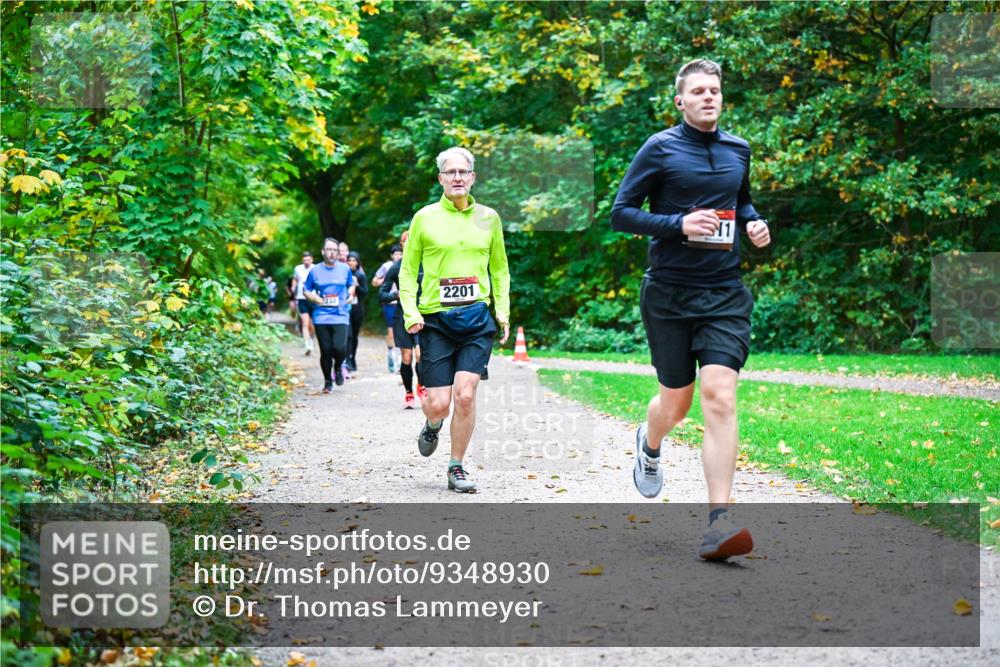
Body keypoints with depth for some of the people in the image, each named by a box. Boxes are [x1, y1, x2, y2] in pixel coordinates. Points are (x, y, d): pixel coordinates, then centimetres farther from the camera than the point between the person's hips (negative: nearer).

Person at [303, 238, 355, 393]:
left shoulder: (345, 269, 8)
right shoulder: (315, 271, 5)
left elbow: (351, 285, 23)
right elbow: (305, 290, 13)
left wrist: (350, 294, 2)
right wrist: (314, 298, -6)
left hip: (340, 316, 0)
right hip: (321, 317, 0)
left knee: (339, 348, -17)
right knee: (325, 351, 0)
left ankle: (338, 367, 16)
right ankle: (327, 382, 19)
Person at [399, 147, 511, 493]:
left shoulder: (488, 218, 8)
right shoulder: (425, 218, 2)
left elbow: (500, 269, 18)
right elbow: (408, 270, 6)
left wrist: (503, 311, 8)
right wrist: (411, 313, -6)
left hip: (477, 318, 1)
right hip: (436, 320, -1)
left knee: (465, 394, -12)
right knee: (438, 404, -4)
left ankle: (457, 468, 5)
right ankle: (433, 425, 34)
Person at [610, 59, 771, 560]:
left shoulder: (738, 150, 11)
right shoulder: (660, 149, -3)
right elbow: (621, 213, -5)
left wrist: (754, 222, 7)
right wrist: (679, 224, -18)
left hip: (725, 293, 2)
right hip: (669, 293, -2)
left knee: (719, 397, -13)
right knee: (676, 400, 9)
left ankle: (718, 522, -16)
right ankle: (648, 444, 47)